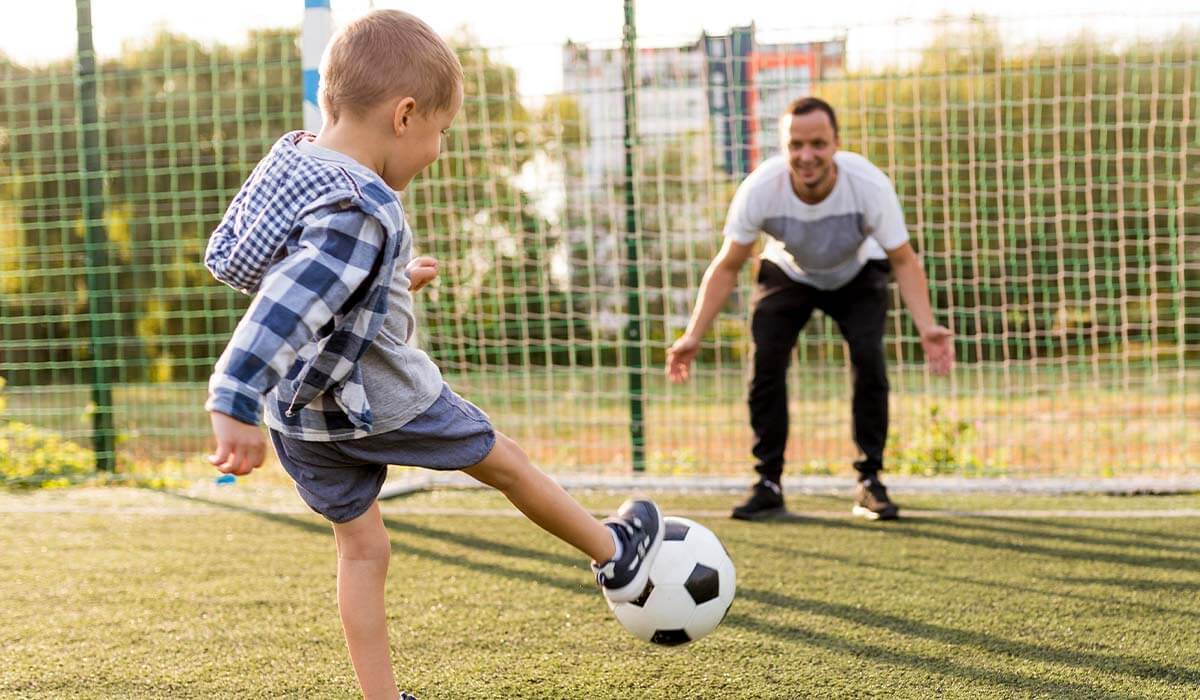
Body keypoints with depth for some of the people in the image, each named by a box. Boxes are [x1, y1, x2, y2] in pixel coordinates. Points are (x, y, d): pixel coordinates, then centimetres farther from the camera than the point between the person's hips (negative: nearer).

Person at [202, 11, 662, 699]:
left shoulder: (294, 160, -1)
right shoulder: (363, 212, -30)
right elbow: (284, 307, -39)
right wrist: (234, 403, -43)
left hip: (299, 411, 8)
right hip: (378, 402, -8)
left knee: (363, 549, 16)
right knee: (505, 461, 16)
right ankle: (617, 556, 38)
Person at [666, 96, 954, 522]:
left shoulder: (869, 184, -34)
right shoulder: (760, 188, -32)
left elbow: (903, 262, -22)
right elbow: (727, 267, -18)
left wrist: (926, 328, -36)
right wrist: (693, 336, -25)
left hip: (858, 276, 0)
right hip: (787, 275, 1)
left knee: (868, 358, -22)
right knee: (765, 361, -19)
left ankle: (870, 481, -8)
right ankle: (769, 484, -5)